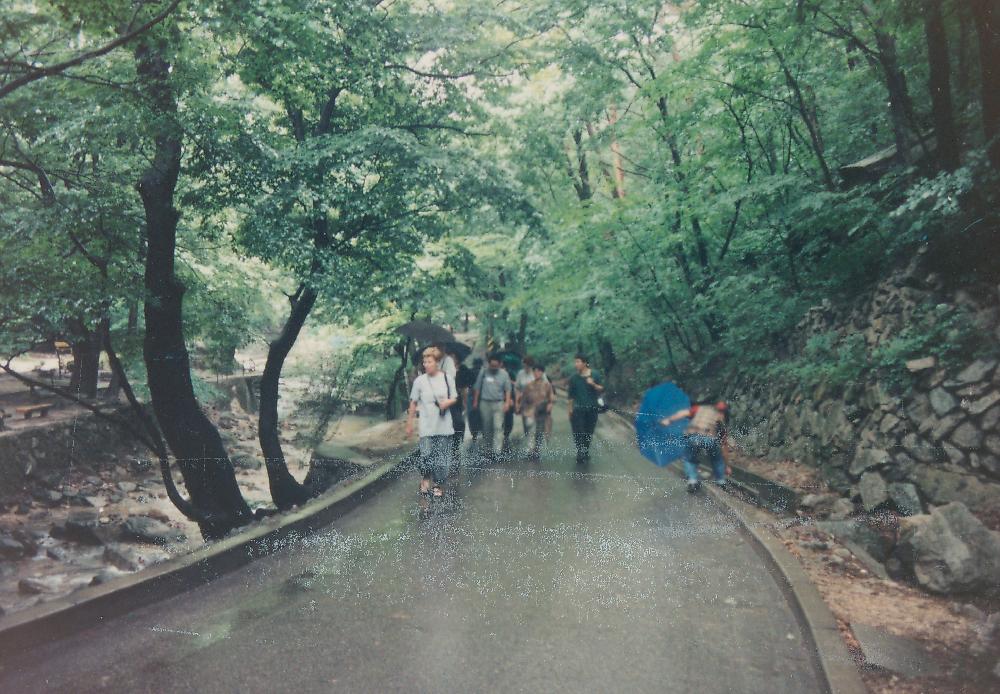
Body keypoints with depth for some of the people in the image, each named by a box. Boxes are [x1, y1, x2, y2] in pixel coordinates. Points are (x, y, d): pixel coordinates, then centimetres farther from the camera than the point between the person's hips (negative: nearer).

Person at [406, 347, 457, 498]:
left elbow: (454, 398, 8)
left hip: (444, 425, 1)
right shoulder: (419, 380, -4)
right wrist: (409, 424, 5)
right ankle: (426, 478, 21)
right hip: (427, 426, -1)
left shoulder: (447, 378, -1)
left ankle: (439, 484, 24)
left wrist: (447, 402, -15)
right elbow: (413, 403, 2)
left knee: (442, 457, 6)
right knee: (427, 455, -7)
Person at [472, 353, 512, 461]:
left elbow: (508, 389, 4)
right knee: (486, 428, 9)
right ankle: (486, 448, 23)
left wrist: (507, 402, -5)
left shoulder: (504, 374, 1)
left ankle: (494, 449, -10)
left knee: (497, 426, -11)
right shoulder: (483, 372, 1)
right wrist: (475, 401, 6)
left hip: (498, 403, -1)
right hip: (485, 403, 1)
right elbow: (477, 388, 7)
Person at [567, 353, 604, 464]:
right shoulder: (573, 377, 0)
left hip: (592, 409, 1)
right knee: (578, 433, -10)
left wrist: (593, 384, -18)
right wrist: (570, 409, 4)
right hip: (578, 409, -1)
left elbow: (601, 390, 0)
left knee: (589, 432, 9)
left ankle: (585, 452, 25)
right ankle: (580, 454, 0)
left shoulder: (595, 375, -2)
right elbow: (571, 395, 6)